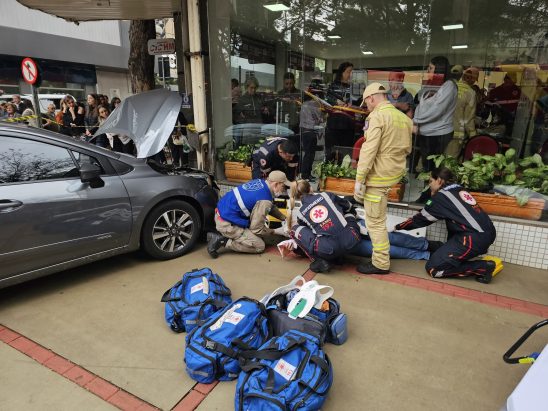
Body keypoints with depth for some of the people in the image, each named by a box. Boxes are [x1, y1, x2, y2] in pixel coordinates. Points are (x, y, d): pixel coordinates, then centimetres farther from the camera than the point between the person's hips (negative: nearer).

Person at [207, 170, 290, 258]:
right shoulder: (264, 200, -22)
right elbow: (256, 229, -14)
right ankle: (223, 241, -6)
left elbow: (271, 207, 19)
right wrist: (276, 231, -2)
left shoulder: (260, 182, 2)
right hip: (227, 224, -9)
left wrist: (285, 219, 13)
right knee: (259, 246, -3)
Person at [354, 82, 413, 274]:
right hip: (396, 172, 8)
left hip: (379, 175, -8)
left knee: (376, 221, 1)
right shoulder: (403, 117, 10)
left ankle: (381, 264, 10)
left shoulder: (377, 116, -13)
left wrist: (359, 179, -18)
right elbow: (407, 148, 18)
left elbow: (369, 150, -20)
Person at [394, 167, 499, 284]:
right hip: (487, 234, 9)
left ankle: (482, 267, -6)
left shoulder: (441, 197, -3)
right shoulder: (460, 191, 19)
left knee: (433, 268, -7)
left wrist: (398, 227, 16)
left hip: (474, 238, -9)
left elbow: (421, 218, 5)